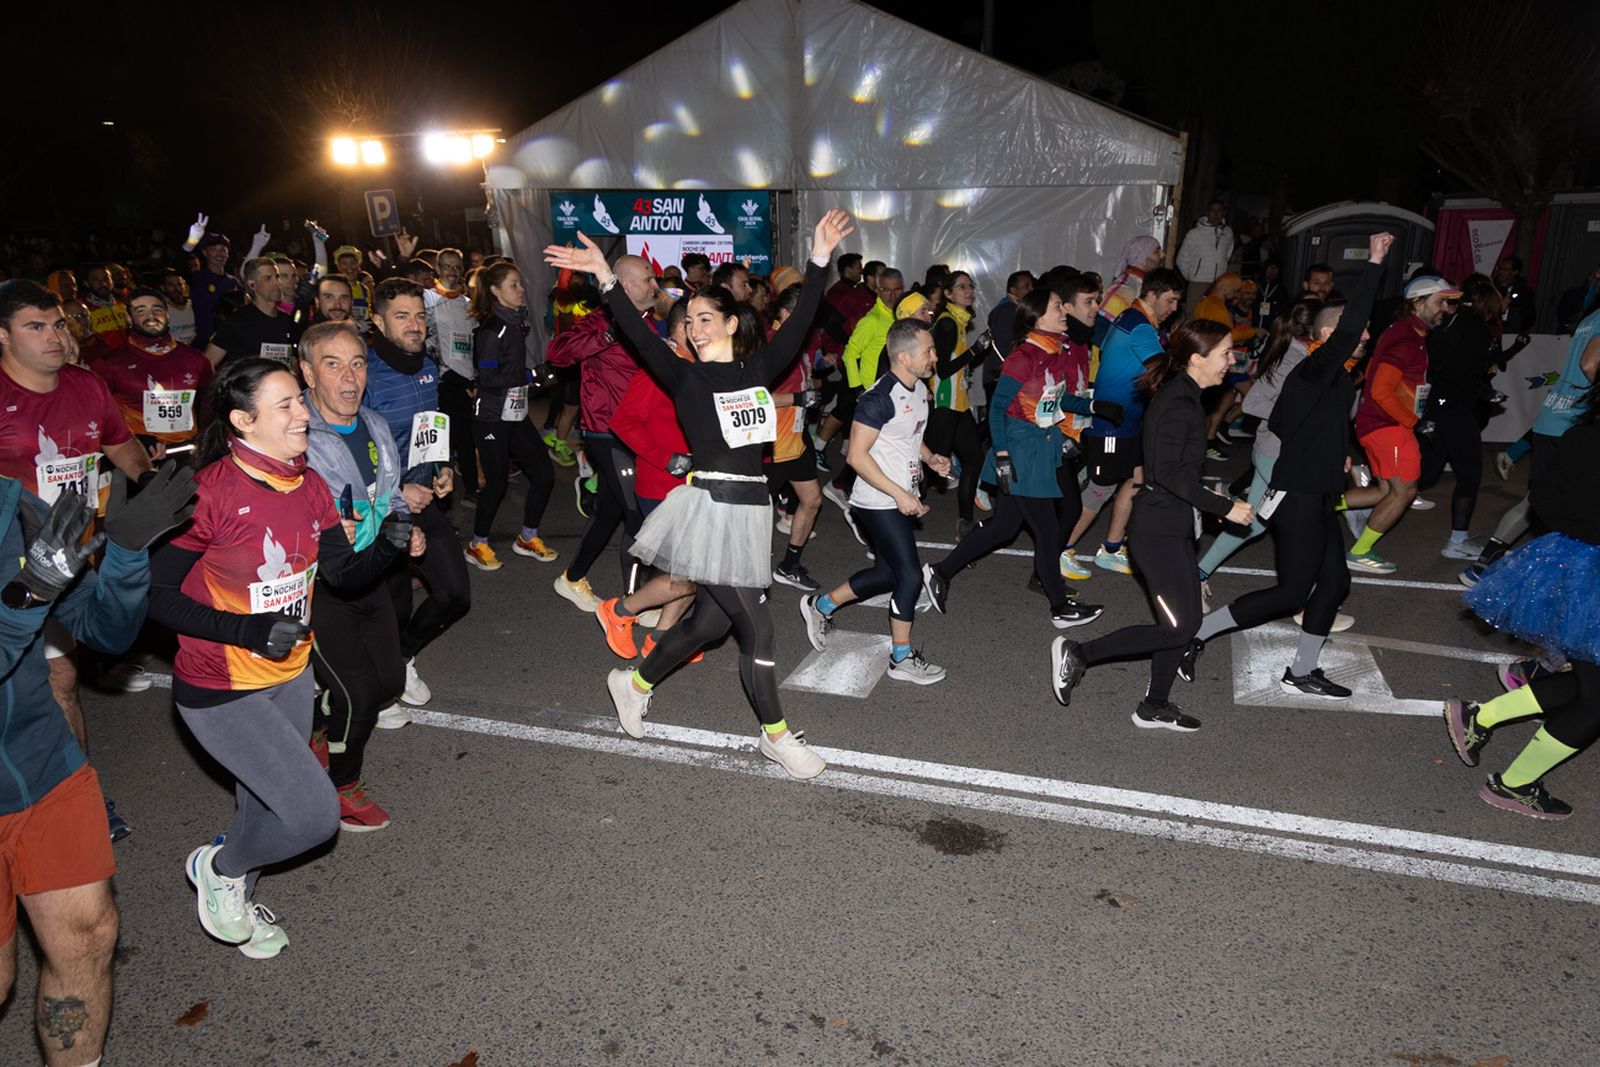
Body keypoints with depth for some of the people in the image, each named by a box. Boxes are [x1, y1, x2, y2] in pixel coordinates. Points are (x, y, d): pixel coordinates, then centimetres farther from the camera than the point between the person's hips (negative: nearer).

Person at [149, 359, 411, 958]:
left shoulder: (308, 486, -2)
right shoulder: (212, 493, -22)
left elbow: (343, 573, 1)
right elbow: (154, 592, -17)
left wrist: (388, 545, -18)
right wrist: (246, 629, -25)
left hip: (289, 677, 7)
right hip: (220, 692, -7)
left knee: (267, 805, 23)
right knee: (314, 813, -9)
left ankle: (237, 902, 51)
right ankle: (218, 869, 21)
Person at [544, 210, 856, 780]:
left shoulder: (757, 369, 8)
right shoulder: (686, 376, 0)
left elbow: (798, 323, 0)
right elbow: (640, 335, -11)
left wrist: (819, 258, -7)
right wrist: (605, 277, -21)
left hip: (750, 511, 5)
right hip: (709, 507, -5)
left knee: (709, 622, 16)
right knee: (757, 629, -3)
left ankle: (634, 683, 39)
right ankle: (776, 735, 16)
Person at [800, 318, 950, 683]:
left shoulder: (920, 390, 7)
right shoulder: (879, 398, -22)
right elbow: (857, 455, -23)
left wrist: (930, 458, 3)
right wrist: (899, 494, -23)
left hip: (902, 500, 9)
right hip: (879, 503, -9)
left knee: (888, 573, 17)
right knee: (910, 576, -4)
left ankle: (821, 605, 34)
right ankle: (902, 659, 12)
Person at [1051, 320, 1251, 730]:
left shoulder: (1181, 396, 11)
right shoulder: (1179, 403, -18)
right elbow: (1168, 472, -26)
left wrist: (1204, 496, 19)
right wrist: (1224, 507, -22)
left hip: (1171, 526, 10)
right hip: (1160, 530, -10)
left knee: (1186, 620, 15)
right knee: (1179, 627, -6)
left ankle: (1155, 707, 27)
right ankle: (1077, 654, 1)